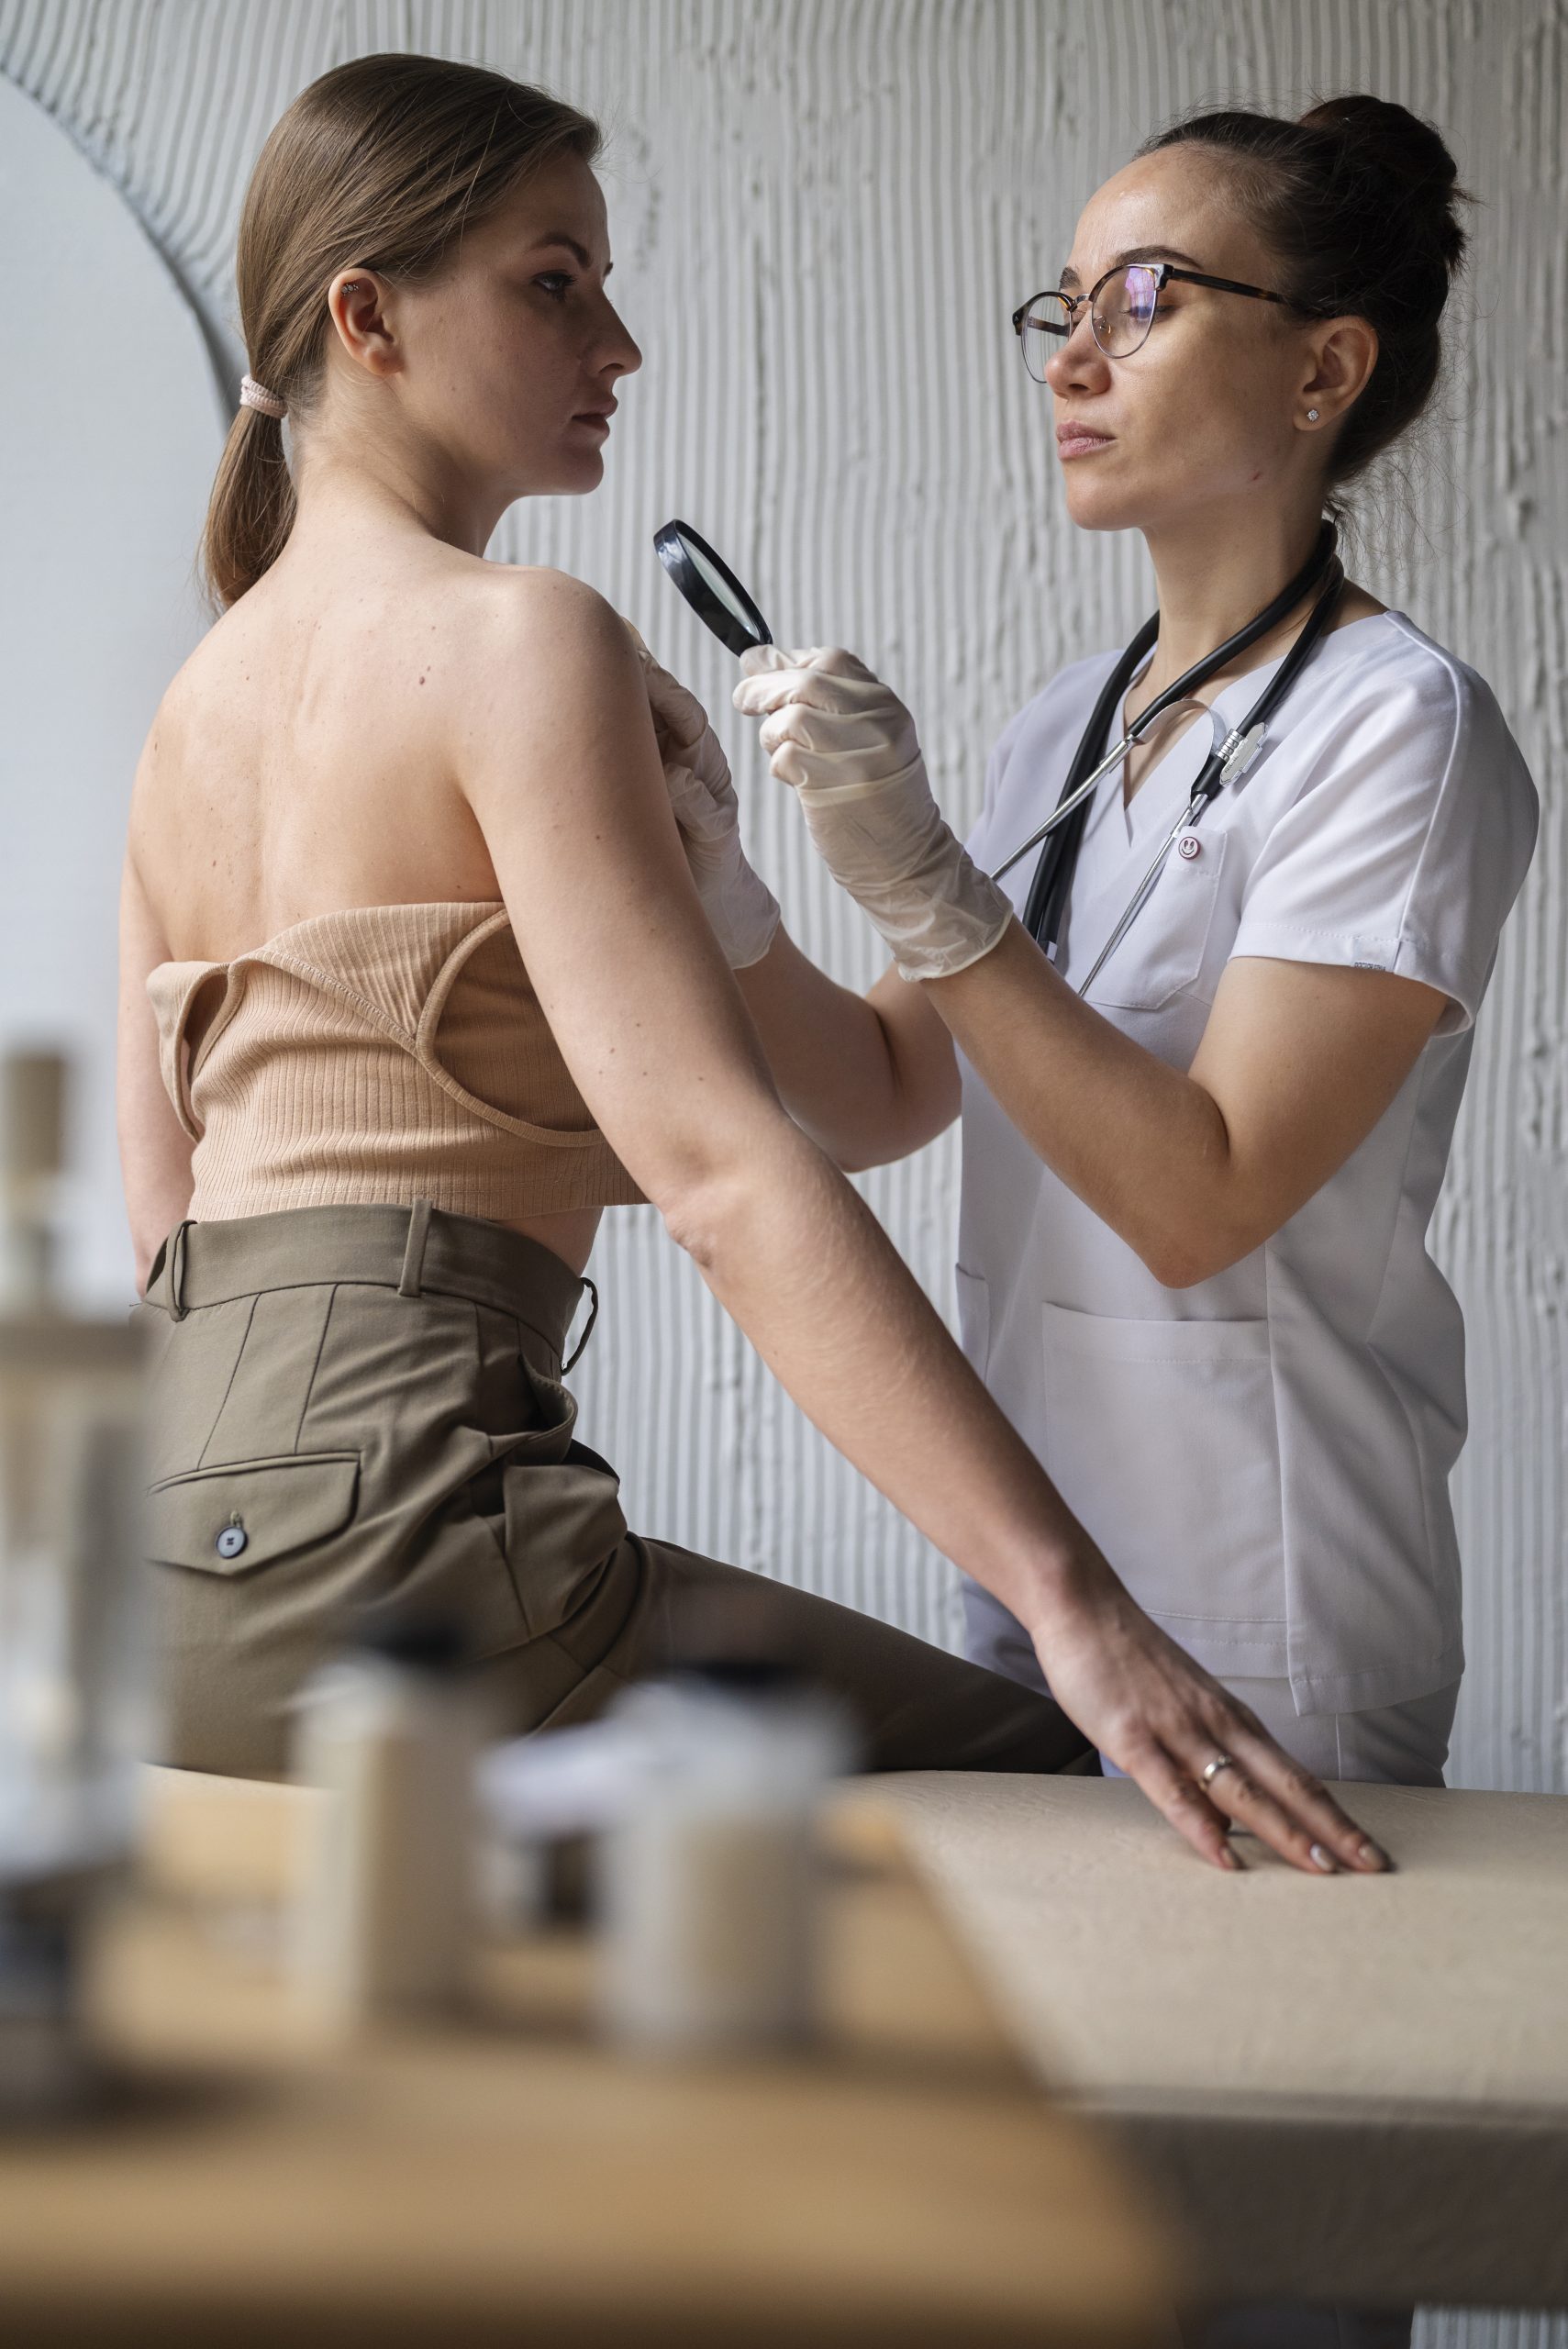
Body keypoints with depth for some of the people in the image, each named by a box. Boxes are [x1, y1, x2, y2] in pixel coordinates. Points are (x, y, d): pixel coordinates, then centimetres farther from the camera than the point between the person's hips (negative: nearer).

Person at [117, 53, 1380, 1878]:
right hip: (367, 1501, -9)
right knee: (1058, 1788, 1)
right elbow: (721, 1166, -21)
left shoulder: (195, 697, 17)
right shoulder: (517, 644, -10)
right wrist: (1078, 1605, -25)